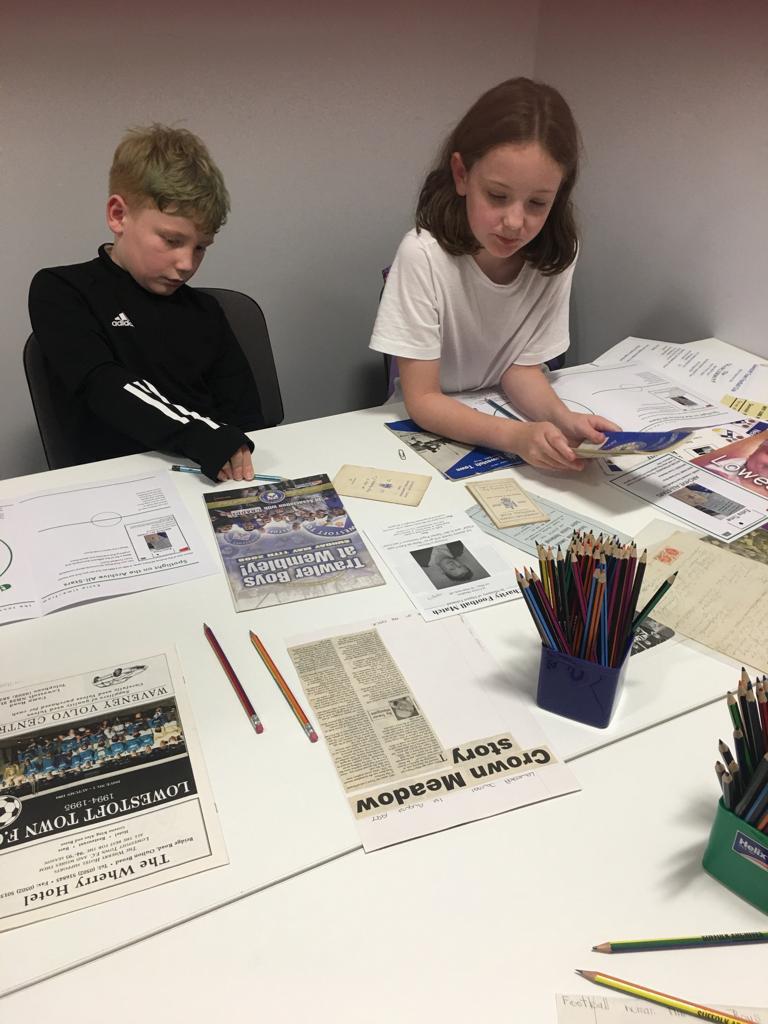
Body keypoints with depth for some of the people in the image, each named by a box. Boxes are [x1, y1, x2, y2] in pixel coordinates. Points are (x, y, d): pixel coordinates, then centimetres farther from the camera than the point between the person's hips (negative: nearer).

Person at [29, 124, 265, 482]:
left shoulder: (204, 312, 15)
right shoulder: (59, 292, 3)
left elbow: (245, 415, 11)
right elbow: (104, 389, -13)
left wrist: (236, 453, -11)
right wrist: (208, 439, -26)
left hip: (220, 481, 3)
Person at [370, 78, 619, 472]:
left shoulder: (556, 254, -11)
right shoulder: (423, 254, -23)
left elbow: (522, 365, -3)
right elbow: (422, 400, -20)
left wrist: (563, 419, -23)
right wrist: (516, 436, -35)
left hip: (505, 416, 5)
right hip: (431, 427, -4)